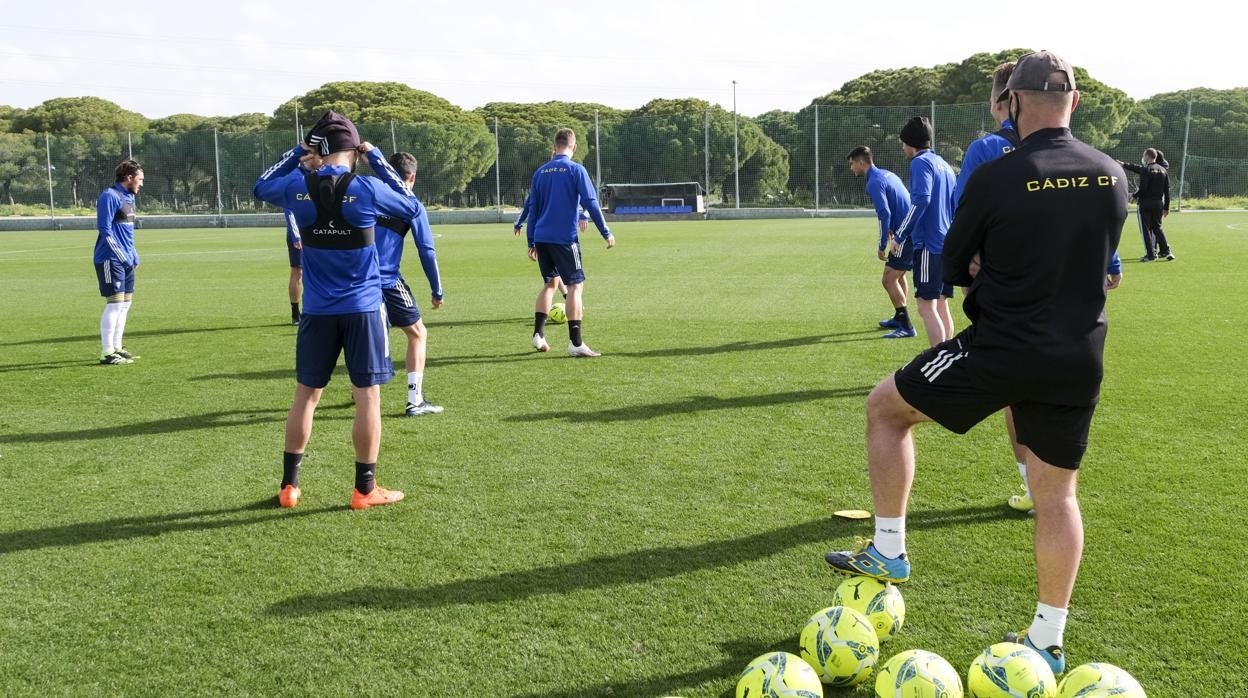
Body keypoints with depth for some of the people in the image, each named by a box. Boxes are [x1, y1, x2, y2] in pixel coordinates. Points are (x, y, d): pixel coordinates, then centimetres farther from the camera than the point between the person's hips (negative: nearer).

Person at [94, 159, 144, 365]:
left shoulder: (128, 197, 16)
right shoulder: (110, 196, -12)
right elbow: (105, 231, -17)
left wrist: (134, 256, 16)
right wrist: (122, 256, -17)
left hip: (126, 261, 9)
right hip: (111, 260, -9)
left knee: (125, 303, 12)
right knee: (115, 303, -9)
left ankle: (116, 347, 22)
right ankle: (107, 353, -4)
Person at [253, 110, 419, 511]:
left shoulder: (297, 188, -3)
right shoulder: (366, 189, -11)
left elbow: (260, 188, 19)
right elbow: (412, 208, 7)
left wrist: (296, 153, 18)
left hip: (317, 310, 3)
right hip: (363, 308, -3)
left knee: (305, 394, 12)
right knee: (367, 396, 3)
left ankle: (289, 486, 19)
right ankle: (365, 489, 8)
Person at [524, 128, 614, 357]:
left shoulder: (540, 171, 10)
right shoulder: (576, 170, -5)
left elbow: (532, 208, 14)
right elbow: (591, 203, -10)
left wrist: (531, 242, 20)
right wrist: (606, 233, -4)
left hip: (541, 238, 6)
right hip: (564, 238, -6)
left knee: (550, 282, 20)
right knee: (575, 285, -2)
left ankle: (538, 334, 15)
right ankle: (576, 344, -7)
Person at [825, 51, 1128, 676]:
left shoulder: (994, 179, -14)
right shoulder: (1112, 177, 2)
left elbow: (953, 269, -1)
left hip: (999, 351, -5)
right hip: (1080, 361, 5)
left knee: (885, 407, 15)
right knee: (1057, 494, 15)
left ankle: (887, 552, 18)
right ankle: (1048, 641, 22)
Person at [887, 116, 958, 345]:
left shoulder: (921, 162, -8)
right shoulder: (944, 164, 19)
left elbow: (921, 200, -21)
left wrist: (899, 236, -17)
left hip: (929, 245, -9)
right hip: (947, 244, 9)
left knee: (926, 307, -7)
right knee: (941, 305, 14)